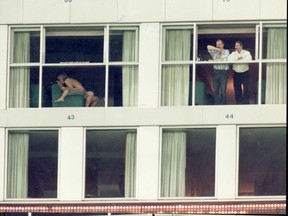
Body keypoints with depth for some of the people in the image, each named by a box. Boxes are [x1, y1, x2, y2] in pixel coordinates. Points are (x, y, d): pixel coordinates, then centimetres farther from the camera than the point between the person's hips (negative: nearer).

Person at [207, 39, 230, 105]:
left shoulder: (226, 51, 7)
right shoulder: (214, 52, 15)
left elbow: (223, 59, -7)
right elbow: (208, 47, 2)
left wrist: (214, 61, -4)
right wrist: (217, 49, -3)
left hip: (223, 72, -3)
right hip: (216, 72, 3)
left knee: (223, 90, -6)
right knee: (216, 90, 0)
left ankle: (223, 105, -3)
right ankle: (217, 105, 3)